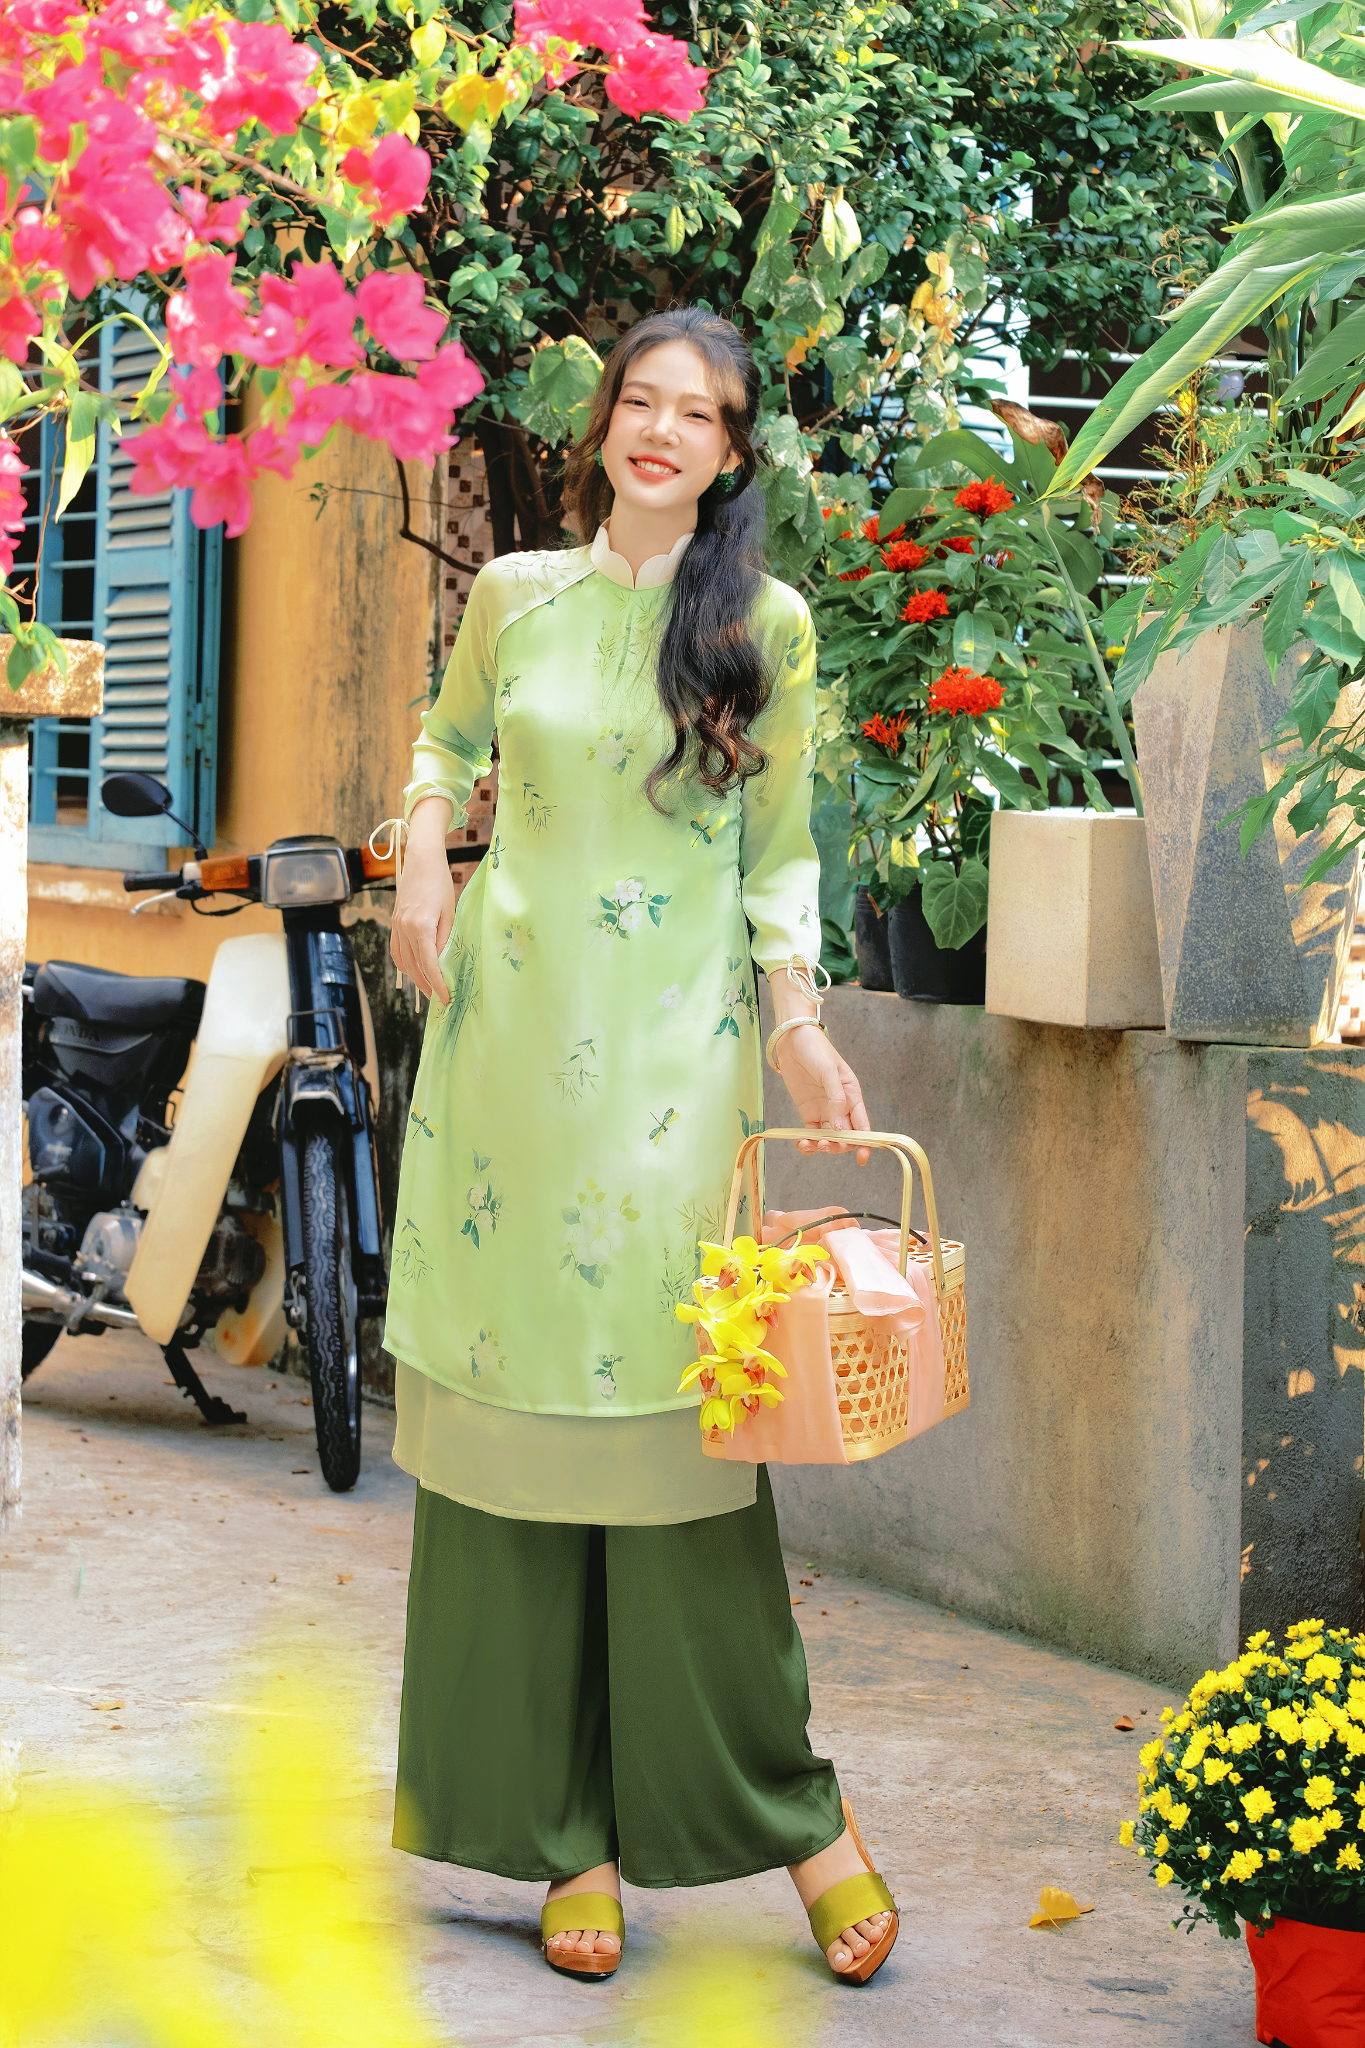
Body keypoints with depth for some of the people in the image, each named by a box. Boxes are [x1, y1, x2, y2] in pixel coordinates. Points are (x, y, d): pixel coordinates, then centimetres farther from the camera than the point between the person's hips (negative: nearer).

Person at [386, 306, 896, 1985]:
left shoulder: (768, 626, 3)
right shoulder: (514, 596, 8)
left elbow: (781, 852, 6)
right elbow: (446, 738, 25)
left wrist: (799, 1023, -5)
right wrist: (423, 858, 6)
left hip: (671, 1052, -2)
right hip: (508, 1027, 2)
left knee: (669, 1414, -7)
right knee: (509, 1404, 1)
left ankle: (786, 1804, 5)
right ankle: (560, 1830, 10)